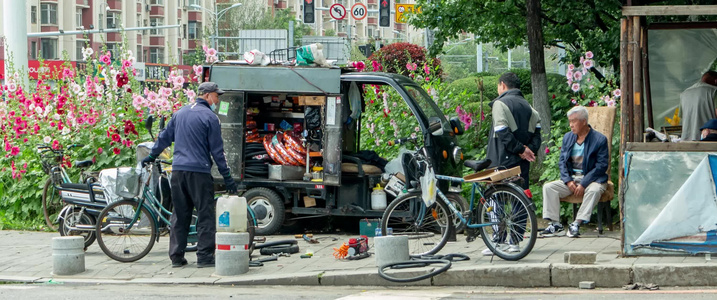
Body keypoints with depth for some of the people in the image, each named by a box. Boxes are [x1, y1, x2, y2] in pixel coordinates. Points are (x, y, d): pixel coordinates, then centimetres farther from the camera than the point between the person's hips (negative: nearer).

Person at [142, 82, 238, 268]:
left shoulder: (180, 113, 13)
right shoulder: (209, 117, -6)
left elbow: (165, 138, 21)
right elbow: (217, 151, -6)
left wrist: (151, 156, 36)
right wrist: (227, 178, -3)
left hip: (178, 170, 6)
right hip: (199, 171, -6)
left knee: (179, 215, 12)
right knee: (205, 215, -1)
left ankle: (176, 256, 12)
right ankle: (204, 256, -4)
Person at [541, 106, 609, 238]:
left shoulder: (600, 139, -6)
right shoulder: (567, 137, 12)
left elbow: (601, 165, -12)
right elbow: (562, 161, 9)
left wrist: (583, 184, -20)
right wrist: (568, 181, -10)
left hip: (592, 178, -5)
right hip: (571, 178, 5)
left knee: (594, 191, -38)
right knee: (548, 187, -16)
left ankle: (577, 223, -35)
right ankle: (555, 223, -18)